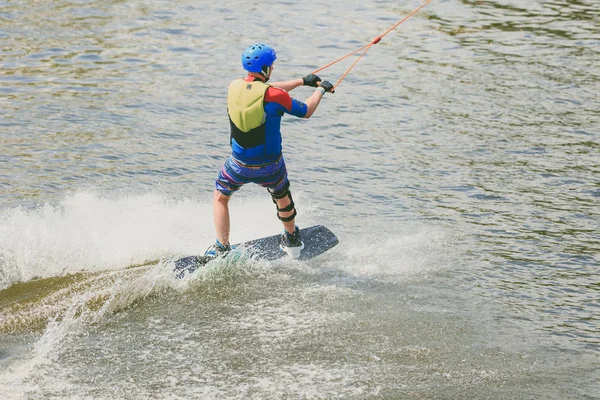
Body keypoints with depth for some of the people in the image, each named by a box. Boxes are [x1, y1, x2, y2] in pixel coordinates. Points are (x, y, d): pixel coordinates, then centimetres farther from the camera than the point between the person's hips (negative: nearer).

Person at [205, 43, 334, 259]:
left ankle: (221, 249, 19)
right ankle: (292, 241, 48)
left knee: (220, 197, 26)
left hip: (239, 164, 1)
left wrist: (302, 81, 21)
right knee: (282, 196, 29)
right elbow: (306, 112, -5)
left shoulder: (234, 87, -5)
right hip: (270, 167, -1)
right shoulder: (275, 95, -20)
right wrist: (321, 89, 14)